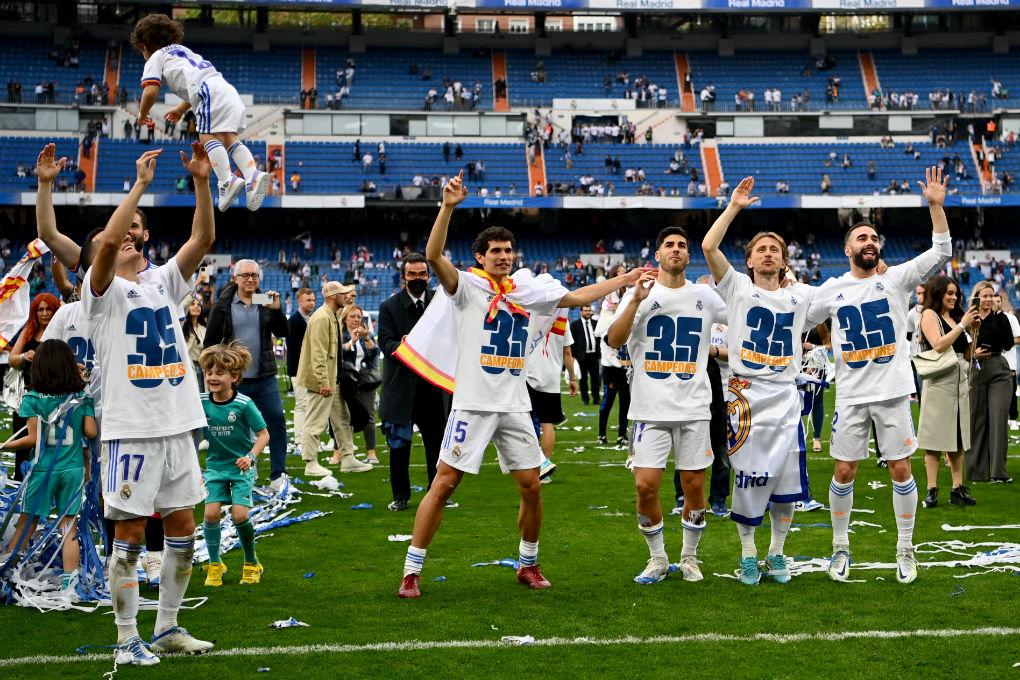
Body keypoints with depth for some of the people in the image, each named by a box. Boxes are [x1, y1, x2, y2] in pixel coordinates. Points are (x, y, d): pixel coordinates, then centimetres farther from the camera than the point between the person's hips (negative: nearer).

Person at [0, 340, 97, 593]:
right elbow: (91, 431, -3)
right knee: (67, 525, 6)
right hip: (73, 468, 2)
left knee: (27, 522, 8)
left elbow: (34, 438, -11)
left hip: (43, 468, -2)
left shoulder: (32, 398, -8)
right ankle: (69, 580, 4)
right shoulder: (83, 398, 0)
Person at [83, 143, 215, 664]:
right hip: (131, 428, -6)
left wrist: (201, 182, -5)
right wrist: (140, 183, -17)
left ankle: (166, 628, 21)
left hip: (178, 425, 6)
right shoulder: (103, 290, -1)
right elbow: (108, 238, -20)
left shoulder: (163, 282, 15)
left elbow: (203, 238, 5)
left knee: (182, 528, 9)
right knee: (130, 533, -2)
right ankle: (127, 639, 7)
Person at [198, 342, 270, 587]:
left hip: (241, 467, -3)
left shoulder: (244, 404, -16)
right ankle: (214, 564, 10)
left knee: (239, 515, -14)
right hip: (216, 466, 3)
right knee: (211, 513, -10)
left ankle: (251, 563, 11)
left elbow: (263, 434, -10)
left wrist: (251, 456, -23)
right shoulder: (201, 402, -6)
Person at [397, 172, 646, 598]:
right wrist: (448, 207, -33)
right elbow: (434, 256, -21)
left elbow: (577, 297, 24)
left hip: (515, 406, 5)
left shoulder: (530, 289, 12)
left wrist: (622, 281, 24)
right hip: (474, 403, -5)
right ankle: (411, 572, 0)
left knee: (531, 486, 6)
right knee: (444, 483, -6)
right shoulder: (468, 286, -4)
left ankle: (529, 564, 25)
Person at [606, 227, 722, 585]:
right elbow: (614, 340, -12)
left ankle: (689, 557, 22)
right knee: (646, 486, -7)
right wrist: (637, 300, -22)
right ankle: (657, 559, 12)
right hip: (650, 408, -2)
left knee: (694, 485, 4)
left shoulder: (705, 296, 7)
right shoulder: (639, 293, 1)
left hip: (694, 407, 2)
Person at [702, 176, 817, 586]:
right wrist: (734, 207, -9)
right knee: (748, 477, 0)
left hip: (785, 397, 3)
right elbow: (708, 247, -10)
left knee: (786, 477, 3)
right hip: (745, 395, -3)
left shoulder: (801, 296, 12)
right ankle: (748, 554, 12)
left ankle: (777, 552, 18)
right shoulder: (738, 287, 2)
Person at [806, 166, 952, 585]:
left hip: (894, 392, -1)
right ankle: (840, 548, 18)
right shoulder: (831, 290, 5)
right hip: (851, 396, 1)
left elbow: (941, 253, -8)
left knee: (901, 471, 2)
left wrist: (936, 205, -17)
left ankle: (905, 550, 15)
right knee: (844, 472, 3)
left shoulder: (896, 279, 1)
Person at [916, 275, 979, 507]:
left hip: (961, 382, 7)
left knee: (958, 438, 8)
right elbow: (939, 345, -16)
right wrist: (962, 325, -11)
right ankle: (931, 491, -3)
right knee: (936, 437, -4)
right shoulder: (929, 315, -2)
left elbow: (968, 355, 17)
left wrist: (975, 330, 5)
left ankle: (958, 488, 11)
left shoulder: (956, 317, 17)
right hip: (939, 382, -7)